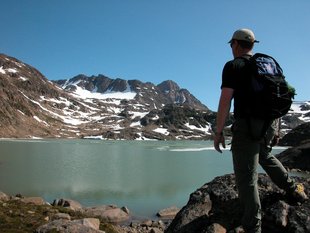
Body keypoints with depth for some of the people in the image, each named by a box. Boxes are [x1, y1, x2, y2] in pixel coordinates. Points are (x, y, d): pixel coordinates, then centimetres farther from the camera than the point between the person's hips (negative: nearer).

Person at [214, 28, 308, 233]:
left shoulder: (233, 66, -8)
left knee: (246, 177, -1)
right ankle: (293, 189, 42)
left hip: (247, 126, -8)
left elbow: (225, 100, -17)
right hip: (269, 124, 8)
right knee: (265, 156, 34)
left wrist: (218, 132, -12)